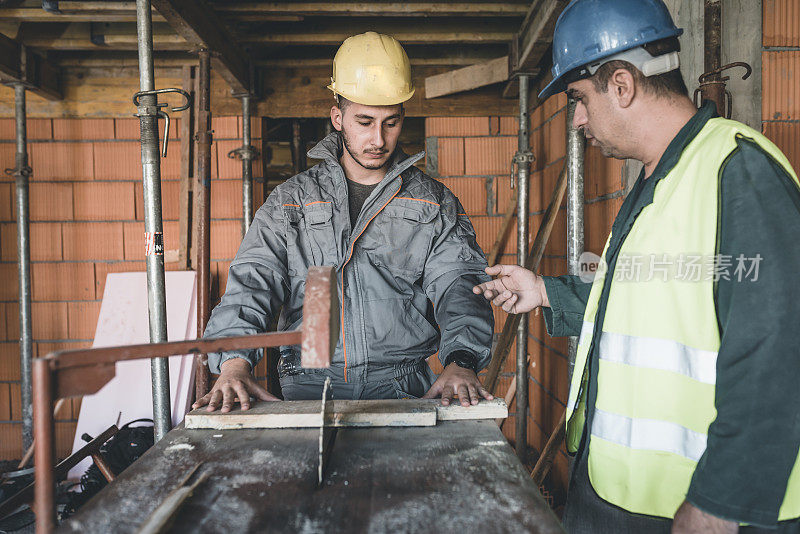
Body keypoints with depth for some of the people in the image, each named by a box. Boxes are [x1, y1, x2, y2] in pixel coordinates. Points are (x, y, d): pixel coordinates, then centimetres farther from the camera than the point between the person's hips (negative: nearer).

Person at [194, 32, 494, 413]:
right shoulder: (291, 201, 9)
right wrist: (234, 362, -20)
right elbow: (252, 281, -1)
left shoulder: (434, 203, 9)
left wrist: (460, 362, -22)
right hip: (310, 385, 0)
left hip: (403, 385, 0)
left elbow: (460, 282, -2)